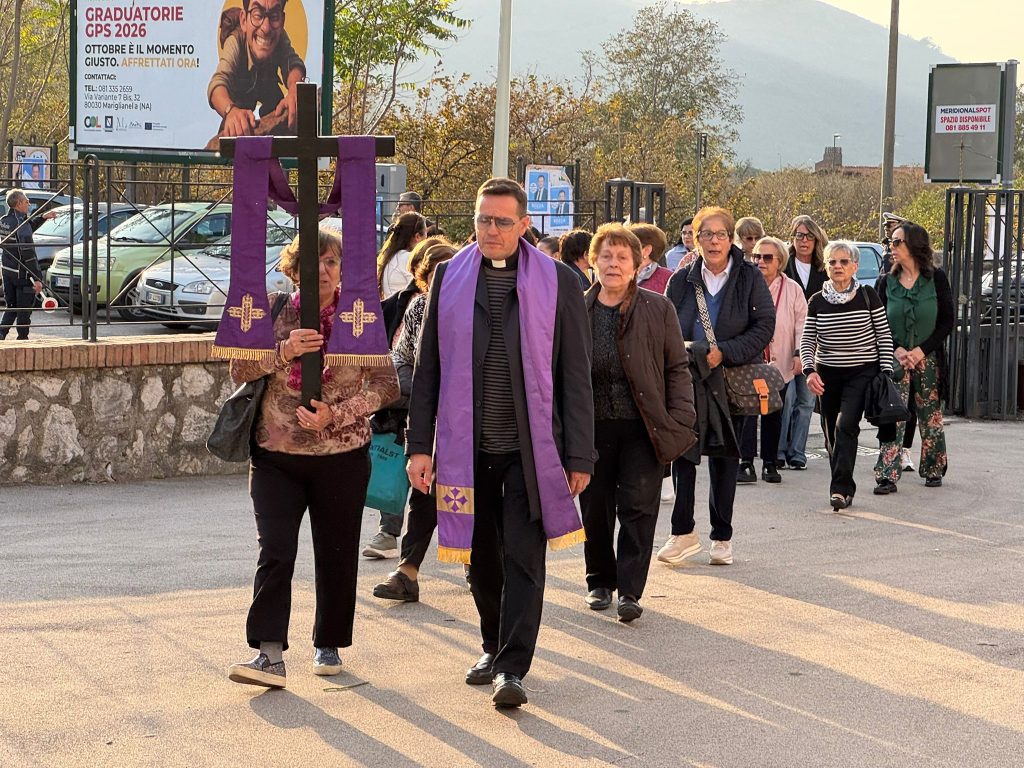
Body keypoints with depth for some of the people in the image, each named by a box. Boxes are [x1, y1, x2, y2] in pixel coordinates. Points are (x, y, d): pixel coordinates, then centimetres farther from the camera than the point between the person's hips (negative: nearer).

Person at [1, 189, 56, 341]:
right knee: (24, 310, 4)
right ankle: (22, 338, 11)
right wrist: (37, 278, -21)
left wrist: (43, 217, 19)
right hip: (22, 273, -8)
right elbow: (28, 254, -23)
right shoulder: (21, 224, -19)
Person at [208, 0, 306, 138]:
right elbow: (219, 80, -57)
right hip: (240, 93, -3)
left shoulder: (280, 37, -35)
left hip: (268, 86, 3)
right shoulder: (235, 41, -43)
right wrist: (231, 110, -80)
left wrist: (294, 88, -74)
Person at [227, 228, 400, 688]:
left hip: (342, 456, 0)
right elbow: (240, 370, 0)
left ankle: (328, 645, 24)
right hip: (276, 455, 0)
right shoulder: (274, 310, 3)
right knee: (274, 554, -9)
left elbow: (386, 385, -4)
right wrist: (284, 351, -16)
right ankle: (270, 654, -10)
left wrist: (337, 414, -16)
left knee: (336, 555, 8)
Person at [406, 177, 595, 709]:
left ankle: (512, 669, -2)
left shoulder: (558, 283, -1)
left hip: (530, 448, -2)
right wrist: (420, 444, 1)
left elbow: (575, 377, 0)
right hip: (467, 447, 3)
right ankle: (494, 648, 31)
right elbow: (427, 368, 7)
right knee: (481, 558, 13)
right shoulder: (449, 277, 5)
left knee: (523, 560, -6)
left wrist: (579, 456, -3)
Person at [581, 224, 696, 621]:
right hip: (593, 427, 2)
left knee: (638, 507, -5)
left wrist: (679, 421, -5)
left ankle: (630, 591, 0)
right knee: (595, 509, 9)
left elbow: (677, 368, 4)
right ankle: (599, 581, 26)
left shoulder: (658, 309, 1)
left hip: (642, 427, -2)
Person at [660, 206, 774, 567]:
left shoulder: (749, 279, 0)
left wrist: (724, 352, -14)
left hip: (730, 381, -1)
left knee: (724, 457, 5)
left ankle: (722, 537, 14)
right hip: (687, 381, 1)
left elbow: (764, 327, -5)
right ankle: (683, 533, 5)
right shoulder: (682, 280, 7)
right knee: (682, 453, -4)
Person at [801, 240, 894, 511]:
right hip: (828, 374, 3)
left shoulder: (867, 296, -3)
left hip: (862, 372, -3)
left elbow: (884, 336, 2)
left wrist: (886, 372, -4)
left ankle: (841, 488, -20)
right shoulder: (817, 301, 3)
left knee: (846, 425, -19)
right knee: (831, 433, 5)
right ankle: (843, 488, 18)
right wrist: (810, 370, -11)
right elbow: (807, 341, 5)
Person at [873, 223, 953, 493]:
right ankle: (887, 477, -10)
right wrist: (896, 350, -12)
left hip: (928, 359, -1)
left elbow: (947, 321, -2)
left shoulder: (936, 279, -1)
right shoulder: (886, 283, 4)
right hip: (894, 359, 1)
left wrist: (922, 350, -12)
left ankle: (933, 471, 23)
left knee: (931, 417, 7)